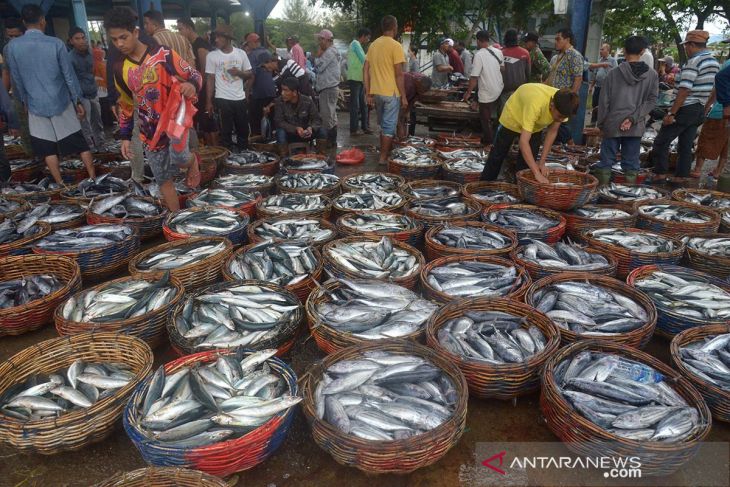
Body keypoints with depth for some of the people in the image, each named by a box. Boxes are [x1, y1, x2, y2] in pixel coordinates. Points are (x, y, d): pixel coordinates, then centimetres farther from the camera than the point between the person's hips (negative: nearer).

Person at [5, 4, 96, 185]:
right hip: (61, 102, -1)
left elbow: (16, 80, 5)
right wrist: (78, 101, 3)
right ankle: (93, 178, 10)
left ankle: (60, 184, 13)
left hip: (36, 105, 1)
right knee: (79, 142, 8)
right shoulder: (56, 43, -9)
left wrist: (25, 102, 19)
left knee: (48, 148, 9)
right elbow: (69, 76, -6)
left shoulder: (12, 46, -2)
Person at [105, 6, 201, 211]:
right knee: (163, 179, 6)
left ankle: (193, 161, 7)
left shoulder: (163, 54, -9)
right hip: (150, 130, 5)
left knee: (178, 157, -32)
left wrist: (191, 85, -32)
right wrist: (125, 136, 14)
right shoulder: (121, 69, 6)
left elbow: (194, 74, -7)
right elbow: (126, 105, 16)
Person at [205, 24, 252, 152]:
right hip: (222, 99, -3)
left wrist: (239, 72, -13)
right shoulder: (212, 56, -3)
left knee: (243, 129, 11)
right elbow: (210, 80, -1)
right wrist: (208, 102, -5)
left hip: (240, 98, 3)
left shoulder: (241, 53, 3)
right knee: (226, 131, 2)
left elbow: (249, 74, 9)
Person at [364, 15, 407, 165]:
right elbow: (399, 74, -13)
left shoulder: (373, 45, 9)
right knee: (389, 126, 1)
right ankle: (383, 157, 4)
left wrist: (368, 94, 11)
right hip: (391, 93, -6)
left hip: (376, 92, 7)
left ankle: (384, 153, 27)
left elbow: (366, 72, 7)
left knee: (383, 125, 19)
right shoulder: (396, 46, -10)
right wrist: (404, 96, -7)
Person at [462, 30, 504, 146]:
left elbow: (474, 77, -21)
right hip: (499, 89, 6)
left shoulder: (479, 55, -20)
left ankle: (487, 141, 20)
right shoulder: (498, 52, 0)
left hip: (487, 93, -6)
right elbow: (502, 68, 12)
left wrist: (468, 92, -12)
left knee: (485, 118, 9)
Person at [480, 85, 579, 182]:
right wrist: (537, 173, -50)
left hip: (535, 125, 4)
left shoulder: (562, 106, -29)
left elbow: (552, 132, -14)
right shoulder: (535, 104, -45)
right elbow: (524, 142, -47)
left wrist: (542, 162, -18)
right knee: (498, 154, 11)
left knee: (527, 160, -1)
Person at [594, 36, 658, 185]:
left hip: (612, 124, -1)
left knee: (606, 161, 5)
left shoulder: (613, 74, -4)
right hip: (636, 128, 2)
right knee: (631, 164, 7)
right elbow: (651, 101, -4)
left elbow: (604, 102, -2)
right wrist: (633, 118, -7)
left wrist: (600, 124, 8)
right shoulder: (652, 75, 2)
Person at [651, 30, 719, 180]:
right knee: (686, 146, 11)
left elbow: (684, 91, -21)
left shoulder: (693, 62, -15)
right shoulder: (715, 63, 12)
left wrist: (671, 113, -21)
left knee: (661, 142, -2)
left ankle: (660, 175, -2)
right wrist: (705, 107, 23)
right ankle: (681, 177, 14)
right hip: (700, 111, 8)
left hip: (685, 109, -8)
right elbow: (713, 90, 16)